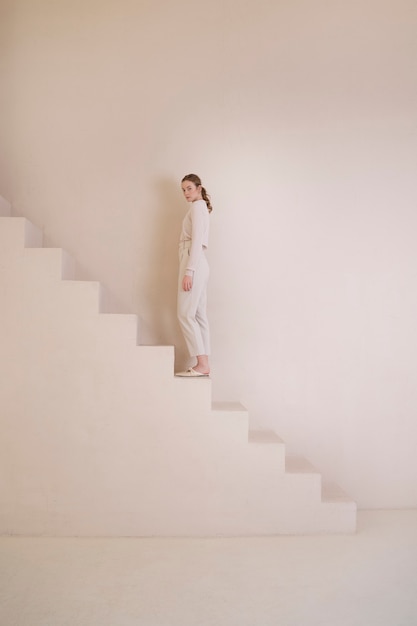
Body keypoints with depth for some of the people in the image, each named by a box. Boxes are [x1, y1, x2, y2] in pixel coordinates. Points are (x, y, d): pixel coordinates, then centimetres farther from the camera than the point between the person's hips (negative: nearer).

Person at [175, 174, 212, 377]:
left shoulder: (197, 206, -6)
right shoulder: (200, 208, 23)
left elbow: (197, 241, -16)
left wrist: (189, 271, -22)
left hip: (194, 264, -10)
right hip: (197, 265, 10)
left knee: (186, 314, -12)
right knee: (199, 315, 5)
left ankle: (202, 364, -12)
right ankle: (203, 364, 5)